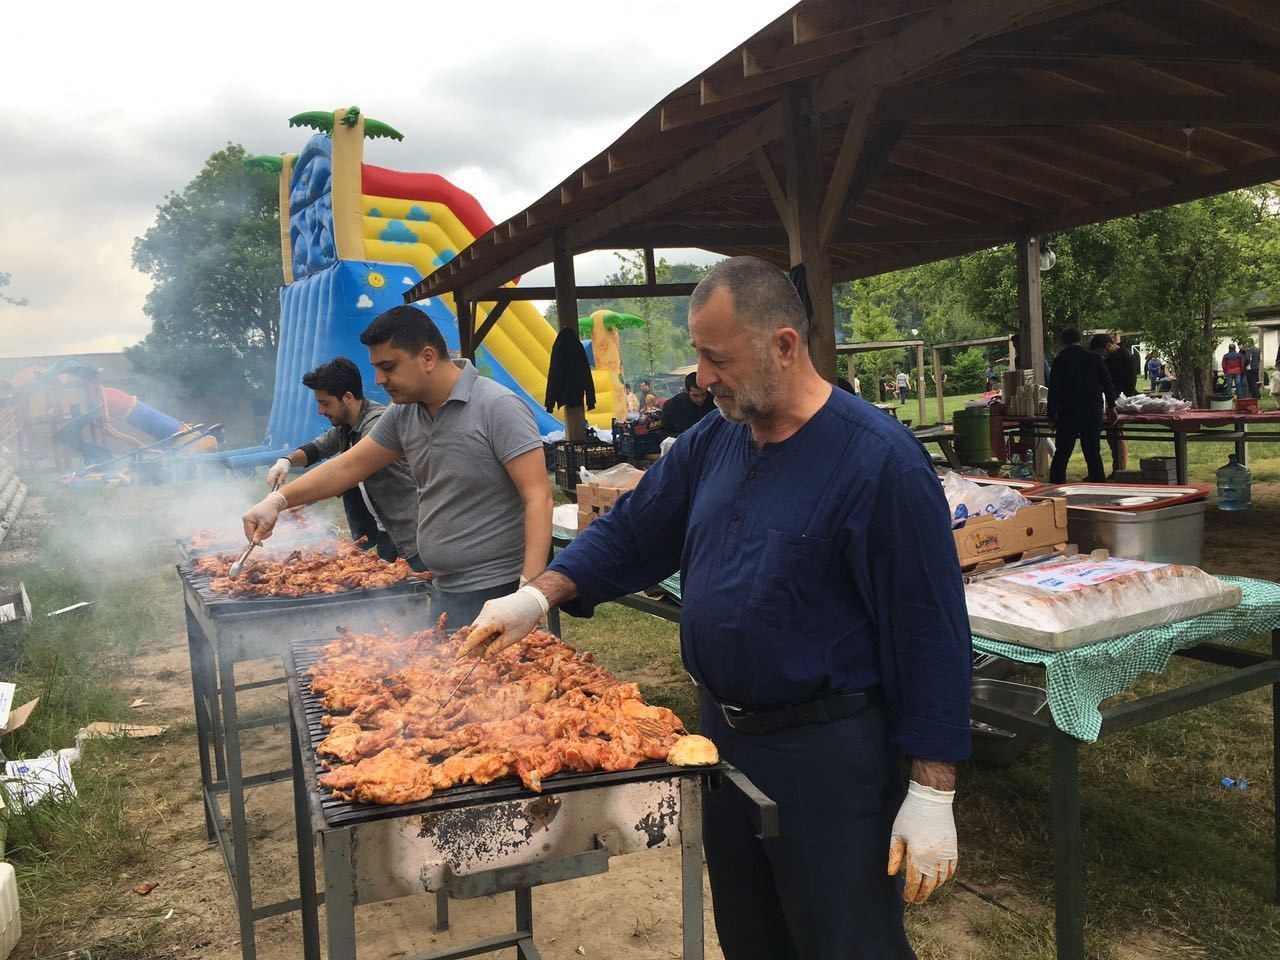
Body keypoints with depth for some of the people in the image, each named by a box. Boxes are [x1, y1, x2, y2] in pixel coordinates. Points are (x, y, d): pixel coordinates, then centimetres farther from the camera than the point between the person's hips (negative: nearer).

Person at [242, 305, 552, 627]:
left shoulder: (498, 407, -15)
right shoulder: (402, 414, 7)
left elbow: (538, 497, -20)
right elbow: (348, 466, 15)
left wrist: (529, 592, -27)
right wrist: (278, 500, 4)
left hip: (498, 592, -7)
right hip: (445, 590, 7)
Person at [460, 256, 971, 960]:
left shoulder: (880, 462, -20)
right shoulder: (712, 442, 2)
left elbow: (930, 632, -18)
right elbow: (631, 532, 11)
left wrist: (933, 793, -16)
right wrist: (538, 595, -2)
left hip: (828, 758, -7)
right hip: (723, 739, 7)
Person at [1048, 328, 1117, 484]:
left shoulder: (1059, 360, -1)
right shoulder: (1094, 358, 4)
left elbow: (1053, 390, -1)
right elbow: (1107, 383, 6)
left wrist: (1052, 416, 4)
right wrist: (1111, 406, 17)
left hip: (1068, 413, -2)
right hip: (1093, 412, 2)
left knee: (1062, 454, 3)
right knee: (1093, 452, 7)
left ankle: (1055, 485, 1)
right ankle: (1099, 484, 7)